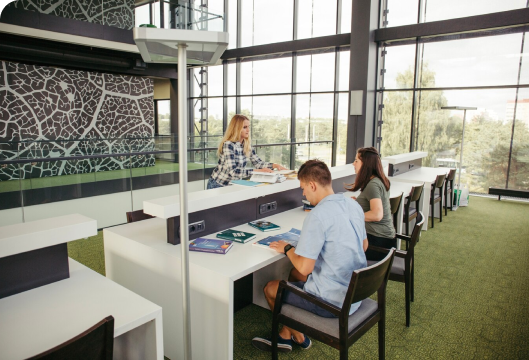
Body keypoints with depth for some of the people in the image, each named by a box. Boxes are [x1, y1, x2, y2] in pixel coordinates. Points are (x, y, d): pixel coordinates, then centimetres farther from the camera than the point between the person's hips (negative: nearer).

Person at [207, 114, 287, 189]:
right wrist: (258, 171, -33)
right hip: (218, 185, -7)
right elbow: (233, 171, -31)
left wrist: (275, 165, -13)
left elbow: (258, 162, 4)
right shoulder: (228, 145, -22)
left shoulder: (247, 144, 0)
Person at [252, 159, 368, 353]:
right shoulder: (354, 204, 0)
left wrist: (287, 248, -6)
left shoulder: (317, 215, -26)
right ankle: (285, 336, 34)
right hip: (357, 292, 9)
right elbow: (363, 245, 14)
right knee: (295, 273, 27)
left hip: (333, 301, -8)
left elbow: (304, 267, -24)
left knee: (270, 288, 13)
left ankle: (298, 337, 37)